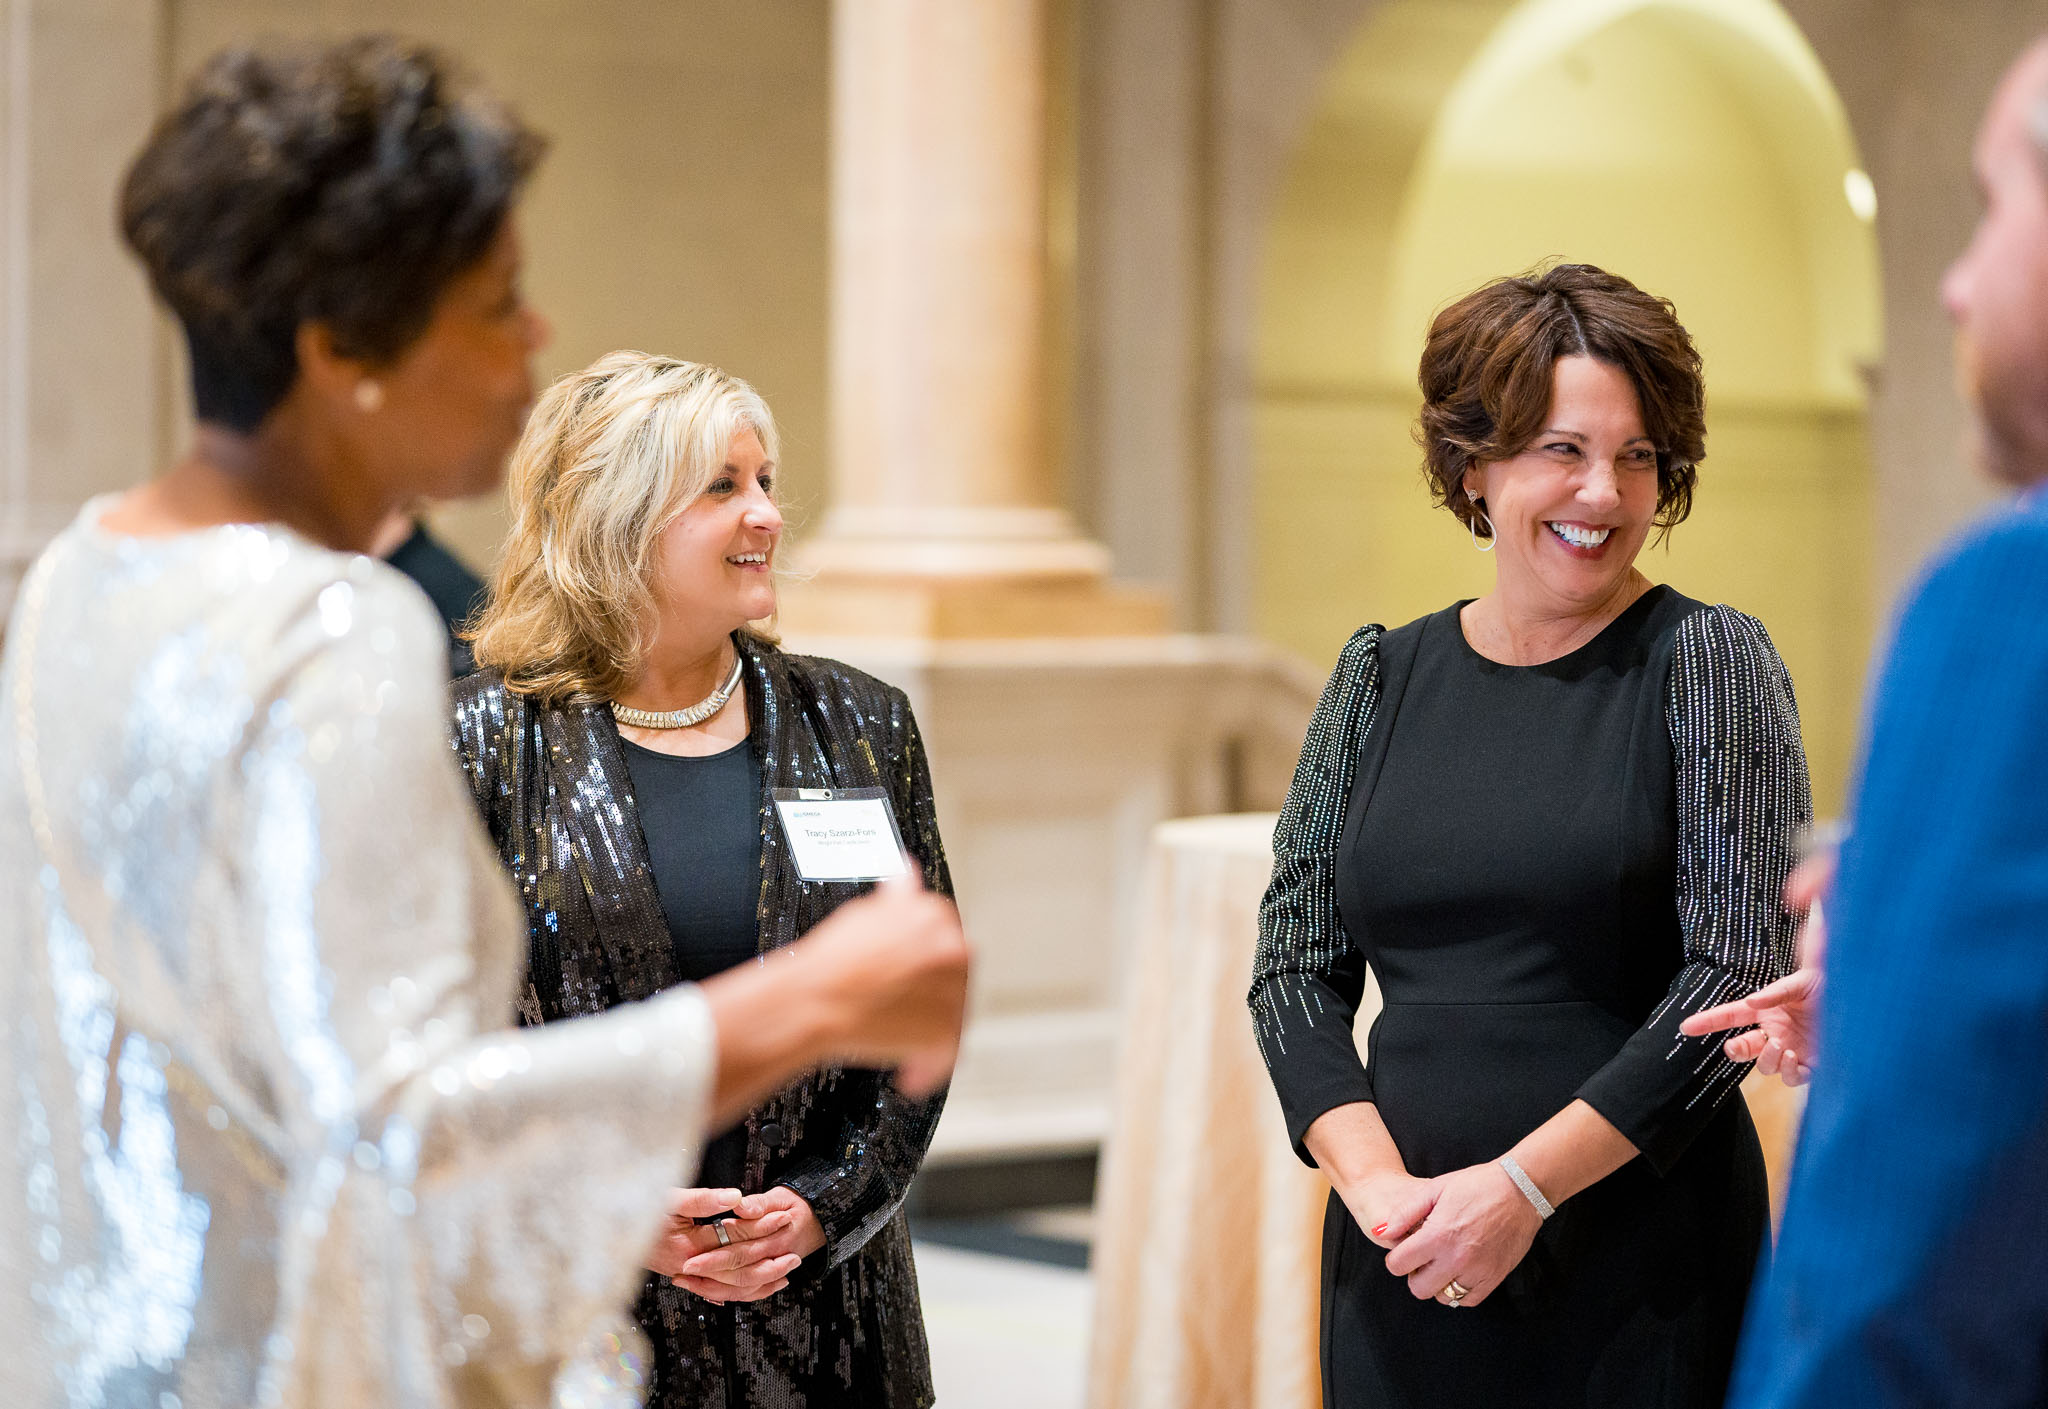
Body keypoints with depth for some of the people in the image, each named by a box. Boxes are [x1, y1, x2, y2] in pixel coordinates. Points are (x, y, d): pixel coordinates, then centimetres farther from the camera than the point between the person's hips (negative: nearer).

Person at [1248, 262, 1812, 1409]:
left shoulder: (1709, 661, -2)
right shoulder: (1382, 679, 8)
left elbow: (1739, 970, -9)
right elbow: (1298, 967, 6)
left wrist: (1524, 1183, -15)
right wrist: (1378, 1184, -10)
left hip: (1647, 1267, -3)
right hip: (1405, 1273, 3)